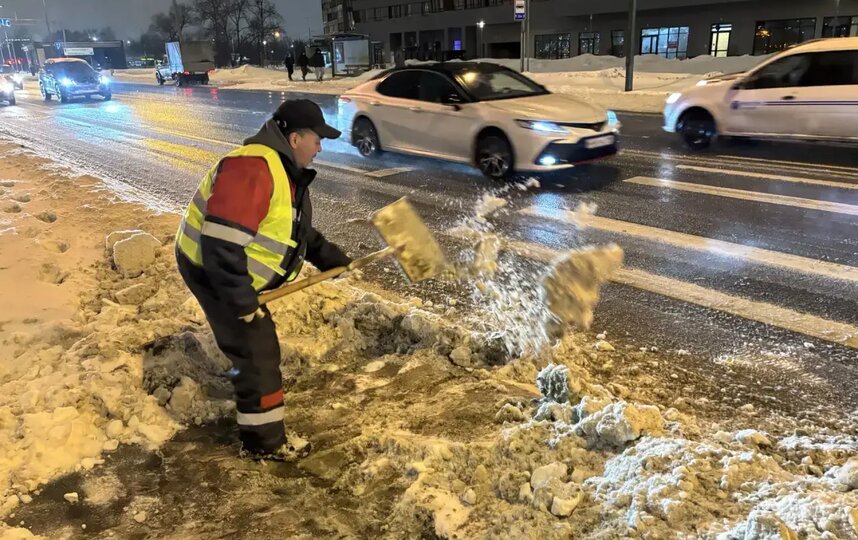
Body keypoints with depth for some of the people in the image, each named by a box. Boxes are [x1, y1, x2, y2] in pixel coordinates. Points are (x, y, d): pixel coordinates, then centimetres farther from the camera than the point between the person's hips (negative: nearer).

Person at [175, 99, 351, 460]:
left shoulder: (286, 171, 7)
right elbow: (221, 243, -34)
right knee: (256, 354, -3)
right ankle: (264, 442, 14)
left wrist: (332, 259, 9)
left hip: (236, 272, 11)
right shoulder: (253, 169, -29)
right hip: (213, 271, -11)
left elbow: (298, 232, 19)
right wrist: (242, 301, -28)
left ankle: (257, 421, 45)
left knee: (258, 348, 24)